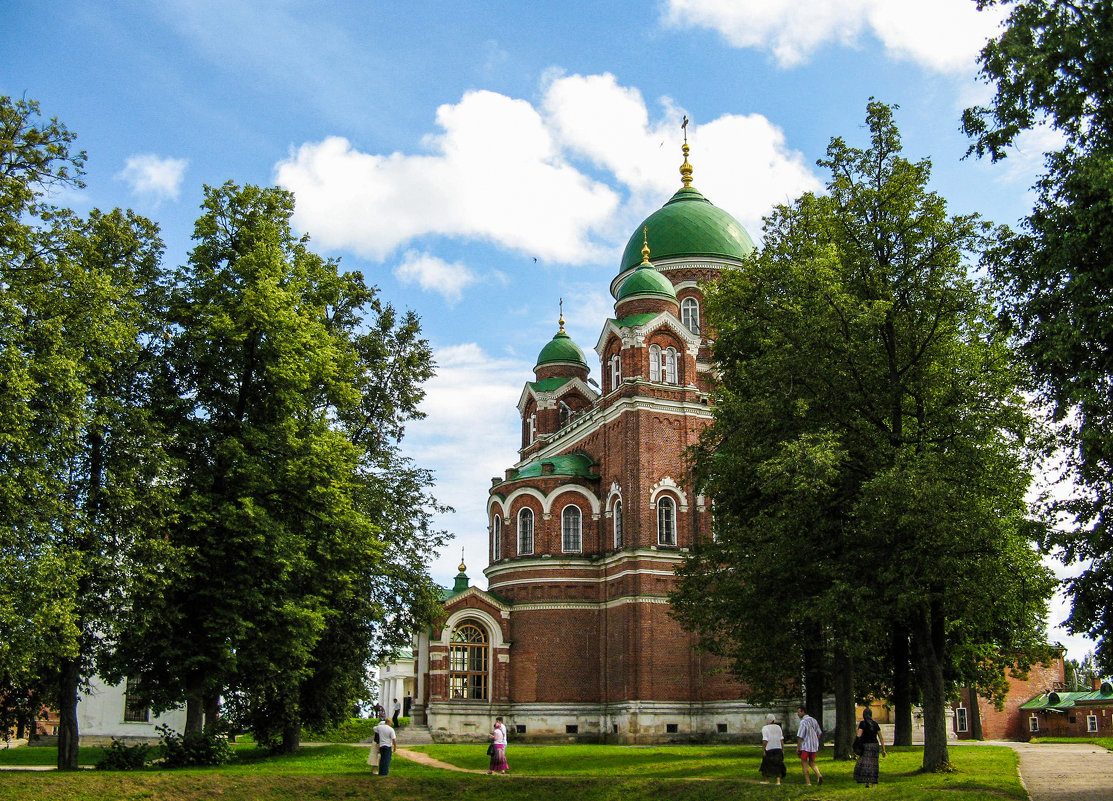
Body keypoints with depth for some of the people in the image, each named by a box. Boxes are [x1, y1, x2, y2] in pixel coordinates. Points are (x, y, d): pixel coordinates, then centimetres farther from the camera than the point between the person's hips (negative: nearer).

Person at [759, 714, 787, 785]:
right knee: (777, 765, 6)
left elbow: (765, 740, -16)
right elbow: (781, 739, 5)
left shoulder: (765, 728, -8)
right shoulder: (778, 727, 7)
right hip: (778, 749, 4)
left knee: (767, 765, 10)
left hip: (769, 749, -4)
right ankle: (778, 781, -3)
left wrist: (763, 750, -14)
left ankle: (767, 780, 17)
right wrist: (783, 749, 9)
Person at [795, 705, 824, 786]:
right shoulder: (814, 720, 9)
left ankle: (808, 782, 2)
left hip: (805, 746, -7)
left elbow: (800, 737, -18)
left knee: (804, 764, 4)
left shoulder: (803, 722, -16)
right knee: (811, 762, 19)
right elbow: (819, 733, 16)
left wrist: (797, 748, -13)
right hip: (814, 746, 7)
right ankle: (819, 775, -5)